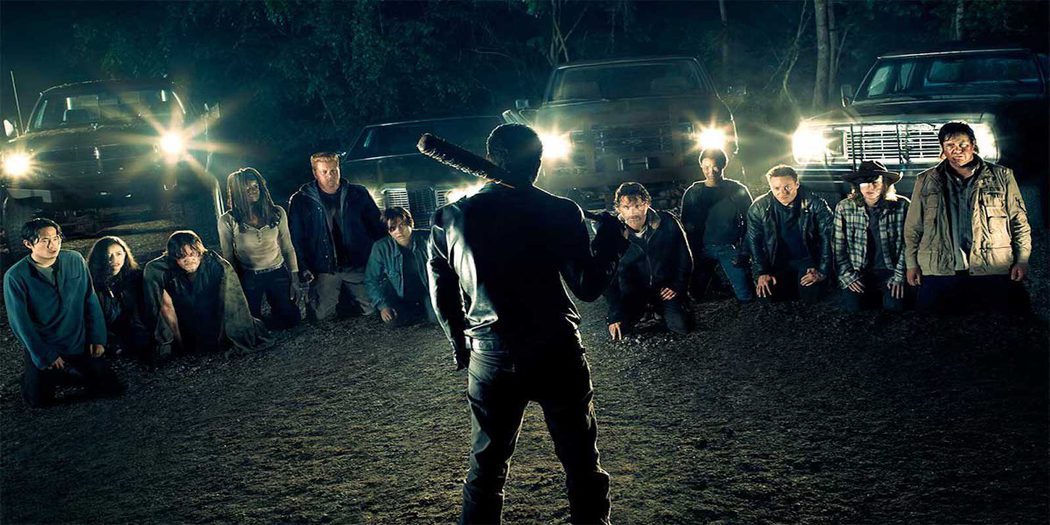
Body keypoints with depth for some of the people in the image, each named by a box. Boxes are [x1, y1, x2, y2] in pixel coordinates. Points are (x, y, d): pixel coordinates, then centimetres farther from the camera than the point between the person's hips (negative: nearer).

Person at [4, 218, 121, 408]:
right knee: (39, 400, 1)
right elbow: (20, 322, -13)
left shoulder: (75, 260, -8)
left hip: (80, 343, 3)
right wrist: (46, 356, -11)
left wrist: (97, 338, -2)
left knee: (111, 388, 3)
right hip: (41, 348, -3)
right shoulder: (15, 276, -17)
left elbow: (90, 301, 0)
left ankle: (70, 369, 30)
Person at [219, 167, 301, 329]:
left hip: (278, 274, 2)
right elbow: (227, 257, -2)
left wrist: (295, 279, -1)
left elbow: (288, 248, 2)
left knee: (289, 319, 5)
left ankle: (271, 316, 39)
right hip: (248, 278, -2)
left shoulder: (277, 213, -4)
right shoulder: (227, 221, -11)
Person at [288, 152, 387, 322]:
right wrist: (303, 267, -8)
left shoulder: (358, 194, 5)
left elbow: (377, 226, 9)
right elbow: (296, 238, 2)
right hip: (325, 269, -1)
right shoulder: (300, 201, 1)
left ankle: (347, 302, 27)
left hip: (357, 265, 1)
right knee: (320, 315, -11)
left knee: (373, 309, -6)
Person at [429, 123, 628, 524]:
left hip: (490, 359, 2)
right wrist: (610, 243, 8)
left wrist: (460, 344, 20)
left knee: (485, 468, 14)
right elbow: (587, 286, -8)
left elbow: (441, 296, 6)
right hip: (557, 355, -2)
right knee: (582, 464, 10)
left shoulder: (450, 219, 1)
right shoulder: (559, 212, -7)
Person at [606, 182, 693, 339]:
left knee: (681, 326, -17)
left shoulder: (668, 223, -16)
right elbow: (610, 277, -10)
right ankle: (641, 310, 18)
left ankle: (659, 309, 18)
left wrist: (678, 285, -8)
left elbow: (685, 258, 0)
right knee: (616, 333, -15)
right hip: (632, 292, 0)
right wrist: (615, 316, -14)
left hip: (665, 287, 0)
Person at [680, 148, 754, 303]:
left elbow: (748, 222, -1)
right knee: (696, 296, 0)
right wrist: (692, 254, -2)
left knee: (746, 297, -5)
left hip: (730, 248, -1)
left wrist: (743, 252, -8)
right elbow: (687, 226, 6)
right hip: (703, 249, 1)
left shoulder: (738, 190, -1)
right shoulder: (692, 193, 2)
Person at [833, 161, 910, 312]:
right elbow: (838, 246, 1)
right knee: (853, 305, -19)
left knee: (894, 306, -23)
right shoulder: (844, 207, -2)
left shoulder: (901, 206, -5)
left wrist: (899, 277, -6)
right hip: (858, 272, 1)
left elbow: (906, 244, -2)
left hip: (889, 270, -1)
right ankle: (873, 296, 14)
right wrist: (848, 276, -5)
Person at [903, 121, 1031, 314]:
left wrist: (1022, 260, 3)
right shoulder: (926, 181, 11)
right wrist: (912, 263, 6)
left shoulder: (1001, 176, 9)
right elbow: (913, 227, 12)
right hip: (939, 273, 1)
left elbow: (1019, 222, 10)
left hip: (994, 271, 0)